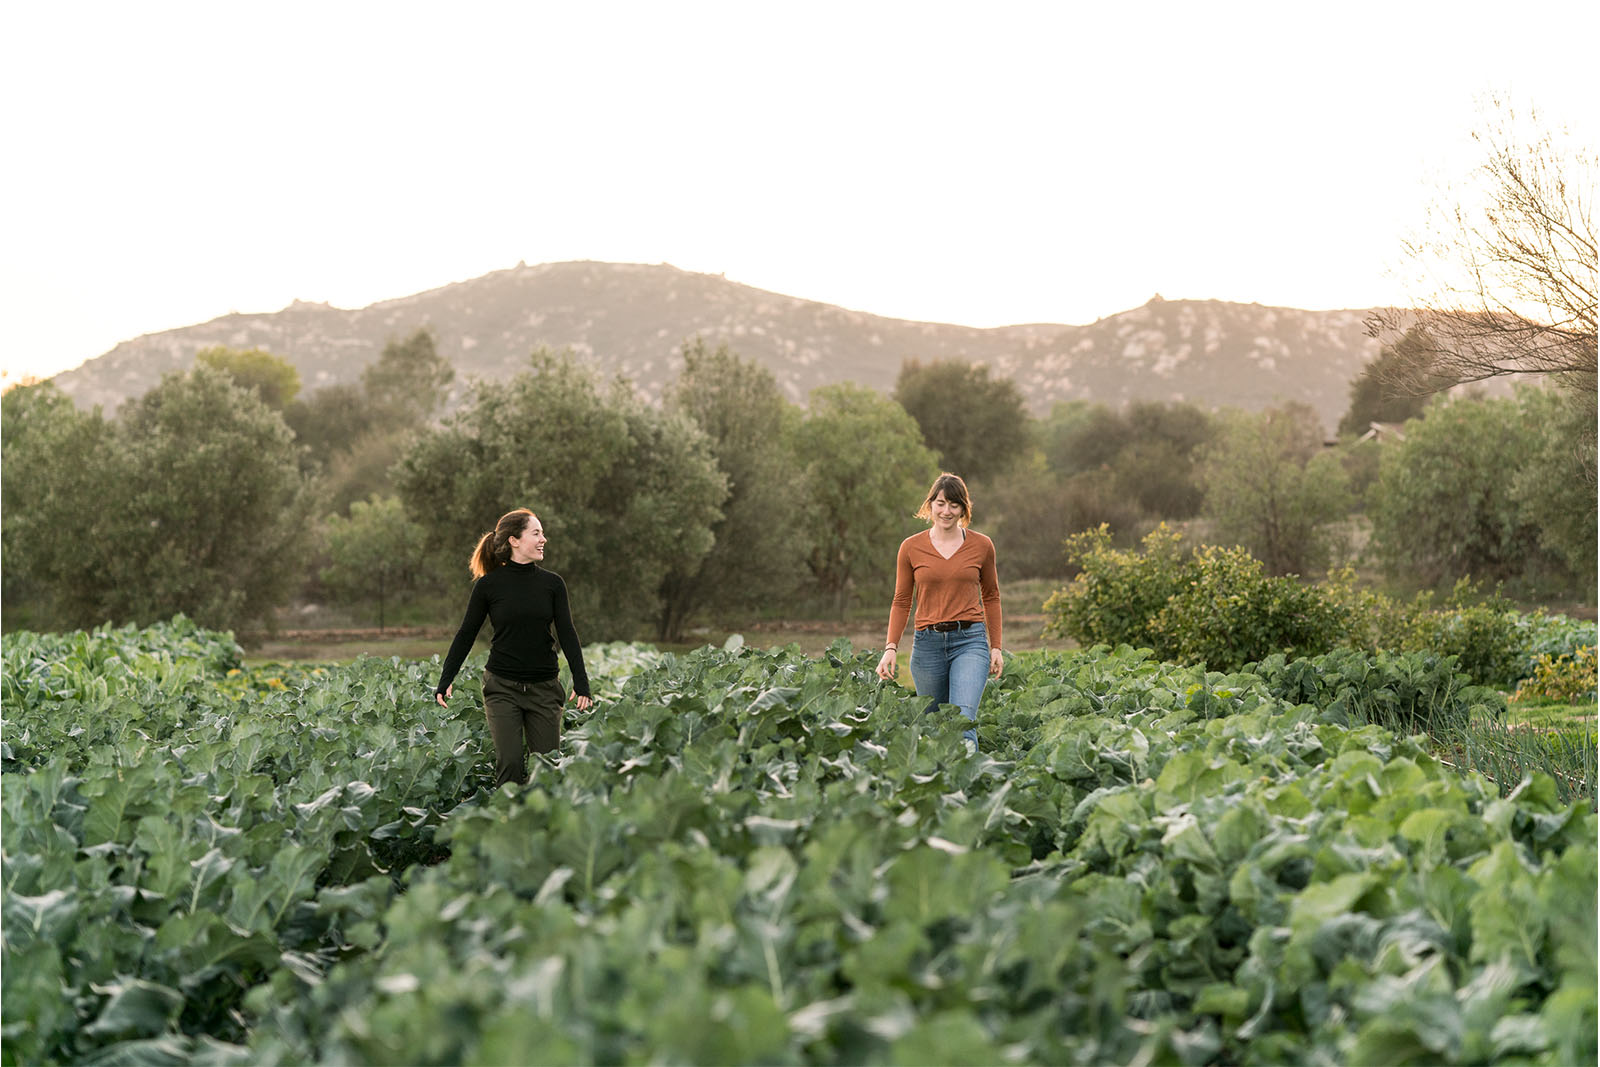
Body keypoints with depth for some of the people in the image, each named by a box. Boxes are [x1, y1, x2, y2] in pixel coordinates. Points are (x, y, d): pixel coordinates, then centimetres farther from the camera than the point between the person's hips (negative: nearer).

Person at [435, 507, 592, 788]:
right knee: (510, 763, -10)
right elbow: (466, 634, 3)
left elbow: (567, 634, 0)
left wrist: (581, 683, -9)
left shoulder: (552, 583, 3)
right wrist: (446, 681, -2)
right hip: (502, 688, -2)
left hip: (544, 688, 2)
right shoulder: (488, 585, -3)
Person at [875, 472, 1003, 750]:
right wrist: (891, 648, -2)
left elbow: (991, 597, 14)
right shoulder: (911, 547, 4)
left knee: (963, 718, -19)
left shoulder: (981, 545, 4)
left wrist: (996, 646, 11)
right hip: (928, 642, 2)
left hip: (970, 640, -2)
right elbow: (901, 602, 8)